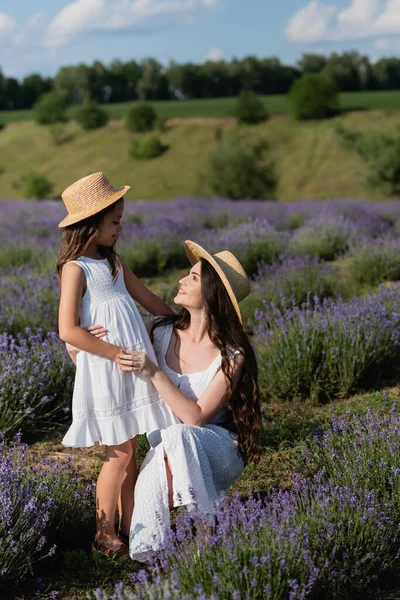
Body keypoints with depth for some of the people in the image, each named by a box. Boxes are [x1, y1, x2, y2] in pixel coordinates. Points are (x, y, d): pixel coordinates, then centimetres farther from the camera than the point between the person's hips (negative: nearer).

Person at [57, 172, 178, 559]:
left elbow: (149, 301, 23)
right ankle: (105, 535, 11)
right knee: (119, 453, -2)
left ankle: (130, 527, 22)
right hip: (104, 370, -7)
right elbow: (68, 331, -20)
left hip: (131, 366, 7)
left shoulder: (114, 261, 12)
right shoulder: (76, 268, -12)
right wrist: (119, 353, -17)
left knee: (129, 450, 12)